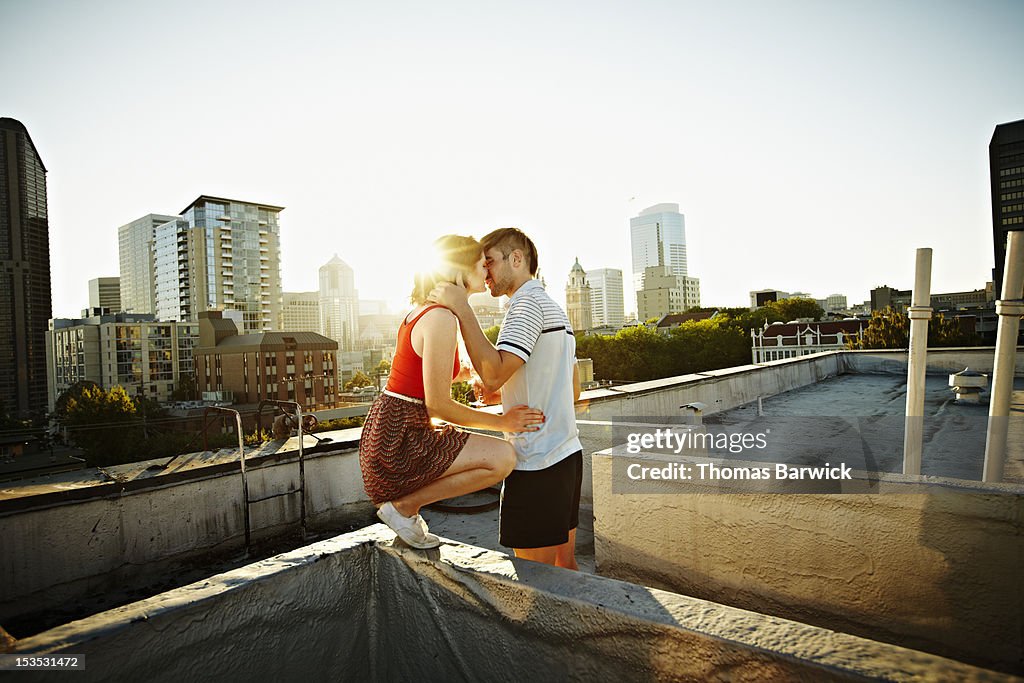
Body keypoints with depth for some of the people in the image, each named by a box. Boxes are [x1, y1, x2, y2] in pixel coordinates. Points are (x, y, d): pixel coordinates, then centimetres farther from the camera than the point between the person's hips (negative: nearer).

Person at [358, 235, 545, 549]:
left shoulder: (422, 311, 10)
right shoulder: (442, 318, -19)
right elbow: (438, 405, -20)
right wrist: (502, 422, -12)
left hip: (386, 431, 10)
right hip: (397, 442, -10)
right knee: (503, 457, -17)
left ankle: (399, 501, 18)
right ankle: (403, 506, -4)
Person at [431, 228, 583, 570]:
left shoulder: (527, 302, -10)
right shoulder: (554, 308, 20)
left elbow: (493, 373, -24)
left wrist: (462, 308, -18)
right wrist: (503, 393, 14)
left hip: (538, 463, -10)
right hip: (568, 452, 10)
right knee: (564, 564, 18)